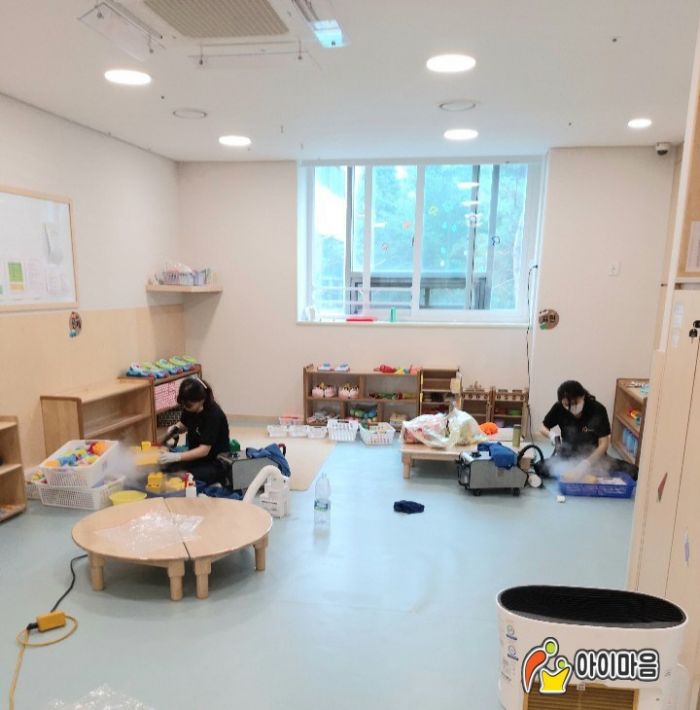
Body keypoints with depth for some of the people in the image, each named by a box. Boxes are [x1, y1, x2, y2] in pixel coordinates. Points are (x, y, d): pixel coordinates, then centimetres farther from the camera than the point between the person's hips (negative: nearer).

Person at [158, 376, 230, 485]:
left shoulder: (213, 415, -24)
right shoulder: (189, 409, -3)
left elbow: (204, 450, -28)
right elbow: (183, 425, 18)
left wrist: (175, 457, -37)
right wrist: (174, 429, -6)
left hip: (215, 463, -7)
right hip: (196, 457, 7)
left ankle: (218, 478, -3)